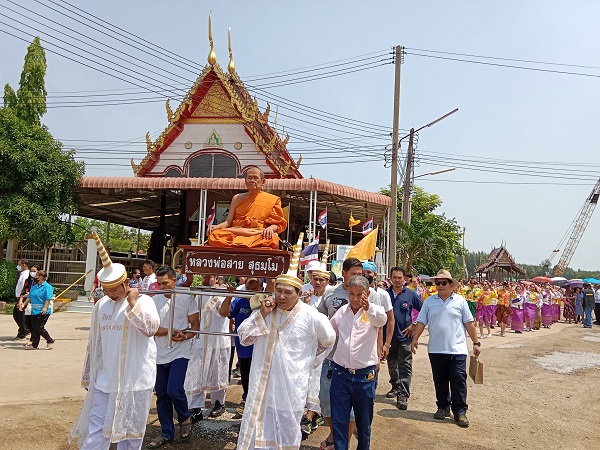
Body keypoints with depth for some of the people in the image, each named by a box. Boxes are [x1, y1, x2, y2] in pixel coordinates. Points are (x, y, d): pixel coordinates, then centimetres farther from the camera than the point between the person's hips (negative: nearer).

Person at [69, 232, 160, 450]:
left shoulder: (143, 301, -7)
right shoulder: (101, 304, 7)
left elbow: (151, 328, -24)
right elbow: (93, 343, 15)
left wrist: (133, 304, -25)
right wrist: (88, 376, 18)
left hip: (134, 380, -4)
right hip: (104, 380, 4)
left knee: (130, 432, 8)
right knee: (95, 432, 5)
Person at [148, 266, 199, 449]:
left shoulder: (187, 298, -5)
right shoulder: (154, 300, 2)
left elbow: (195, 325, -2)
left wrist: (184, 336, -20)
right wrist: (170, 331, -19)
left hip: (180, 353, -4)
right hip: (160, 354, 4)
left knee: (174, 390, -15)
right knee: (161, 394, 11)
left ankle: (185, 418, 17)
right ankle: (166, 433, 28)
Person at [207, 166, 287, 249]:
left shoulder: (272, 200, 12)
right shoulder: (237, 198, 19)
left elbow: (277, 224, 5)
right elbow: (228, 222, 16)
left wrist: (271, 228, -18)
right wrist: (216, 226, -5)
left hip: (260, 236, -3)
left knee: (271, 238, -39)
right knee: (214, 234, -29)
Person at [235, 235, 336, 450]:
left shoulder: (311, 316, -9)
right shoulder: (265, 310, -1)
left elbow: (328, 340, 8)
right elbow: (243, 338, -5)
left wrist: (310, 361, 10)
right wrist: (262, 315, -16)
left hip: (291, 386, -2)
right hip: (262, 384, 2)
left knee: (287, 431, 12)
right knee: (255, 431, 8)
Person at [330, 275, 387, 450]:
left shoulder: (374, 311, -6)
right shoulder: (341, 312, 6)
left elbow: (382, 319, -31)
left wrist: (368, 308, -50)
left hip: (365, 375, -2)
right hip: (340, 373, 2)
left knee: (364, 421, 14)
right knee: (338, 420, 5)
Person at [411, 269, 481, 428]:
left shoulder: (460, 301, 1)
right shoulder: (429, 301, 6)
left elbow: (469, 324, 3)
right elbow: (421, 322, 6)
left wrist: (476, 343, 2)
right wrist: (415, 338, -3)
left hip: (457, 349, -2)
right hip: (436, 349, 2)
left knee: (458, 381, -1)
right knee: (440, 381, 12)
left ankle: (460, 412, 10)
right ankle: (443, 407, 27)